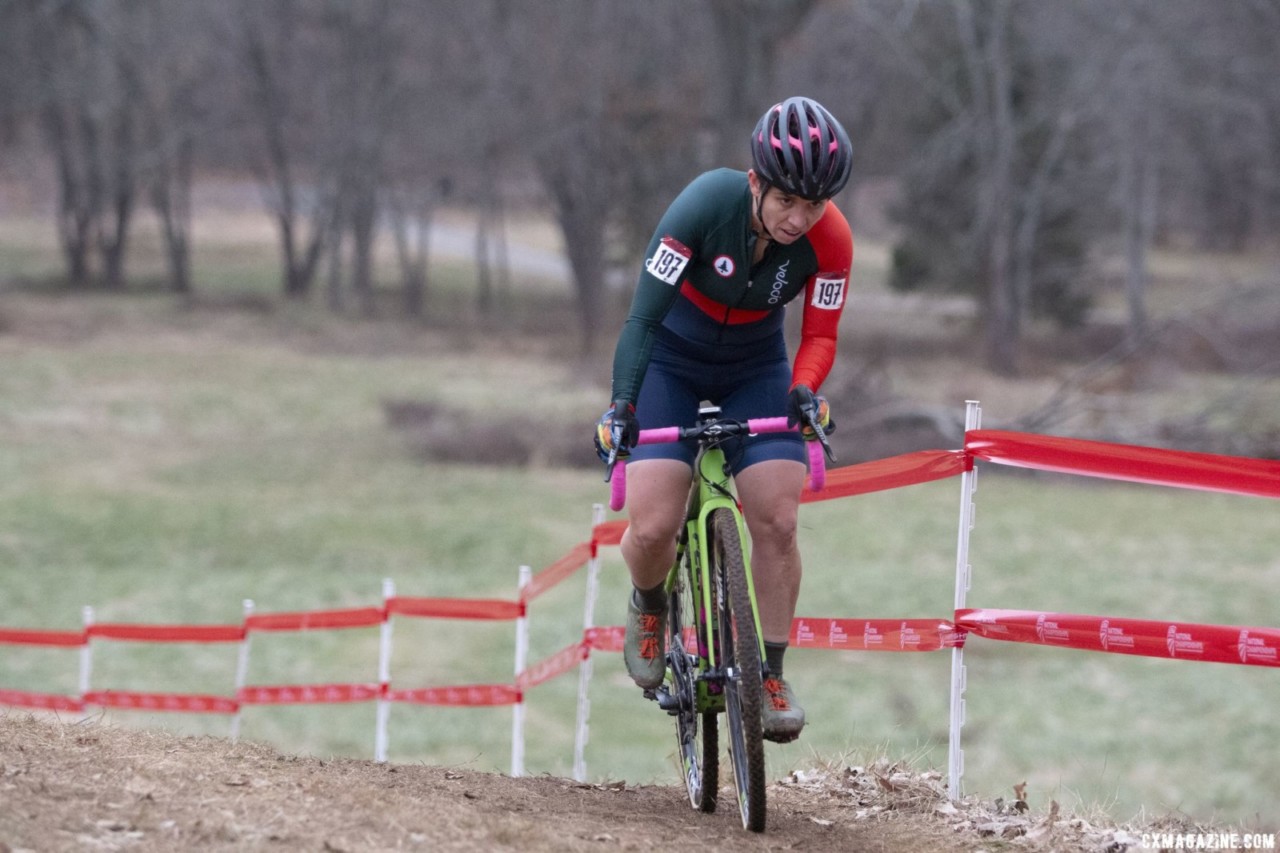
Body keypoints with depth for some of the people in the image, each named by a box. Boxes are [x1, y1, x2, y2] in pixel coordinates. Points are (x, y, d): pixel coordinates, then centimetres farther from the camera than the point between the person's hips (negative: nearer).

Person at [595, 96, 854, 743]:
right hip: (672, 359, -2)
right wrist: (621, 404, -42)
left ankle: (771, 675, -1)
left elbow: (819, 335, -13)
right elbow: (644, 315, -31)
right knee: (653, 528, -15)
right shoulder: (707, 204, -32)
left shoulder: (830, 241, -24)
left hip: (755, 368, 2)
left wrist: (804, 393, -35)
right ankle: (649, 605, 19)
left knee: (777, 521, -14)